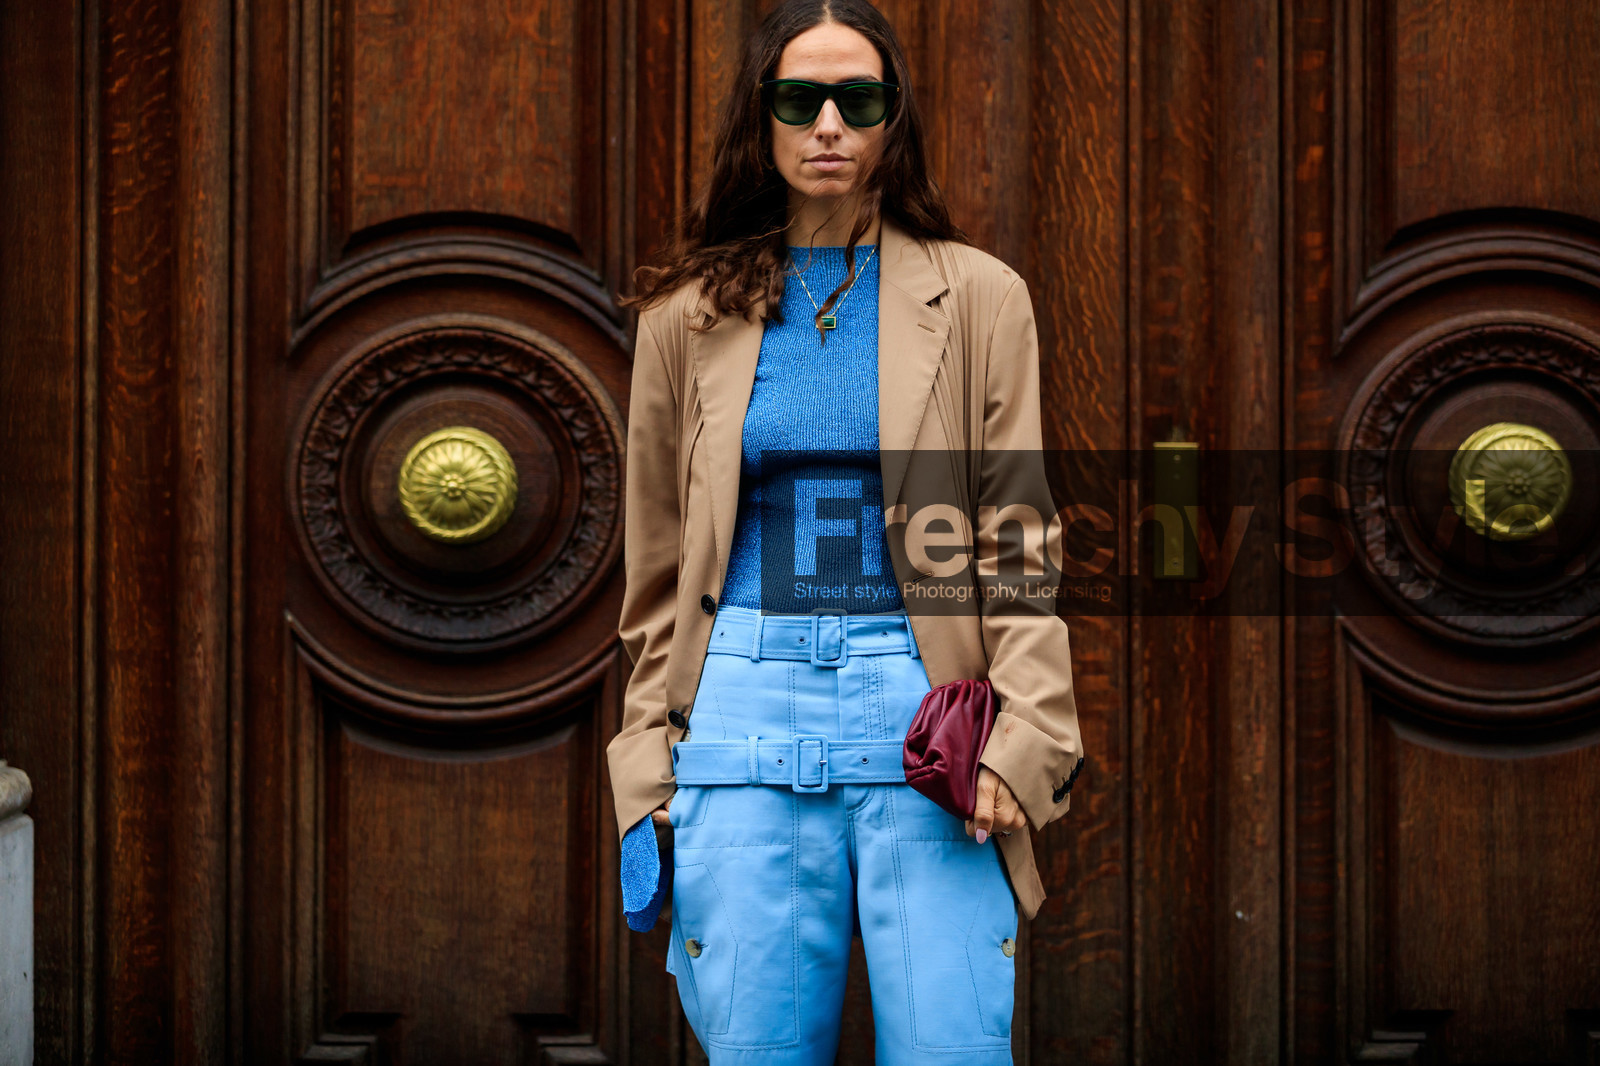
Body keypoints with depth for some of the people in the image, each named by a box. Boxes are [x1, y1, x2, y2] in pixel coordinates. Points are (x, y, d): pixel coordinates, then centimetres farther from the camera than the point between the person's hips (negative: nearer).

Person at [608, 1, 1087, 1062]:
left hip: (923, 706, -1)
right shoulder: (692, 310, 11)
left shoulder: (979, 297, 7)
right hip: (744, 713, 1)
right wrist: (647, 789, 8)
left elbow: (1022, 542, 4)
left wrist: (1020, 745, -8)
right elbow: (659, 569, 14)